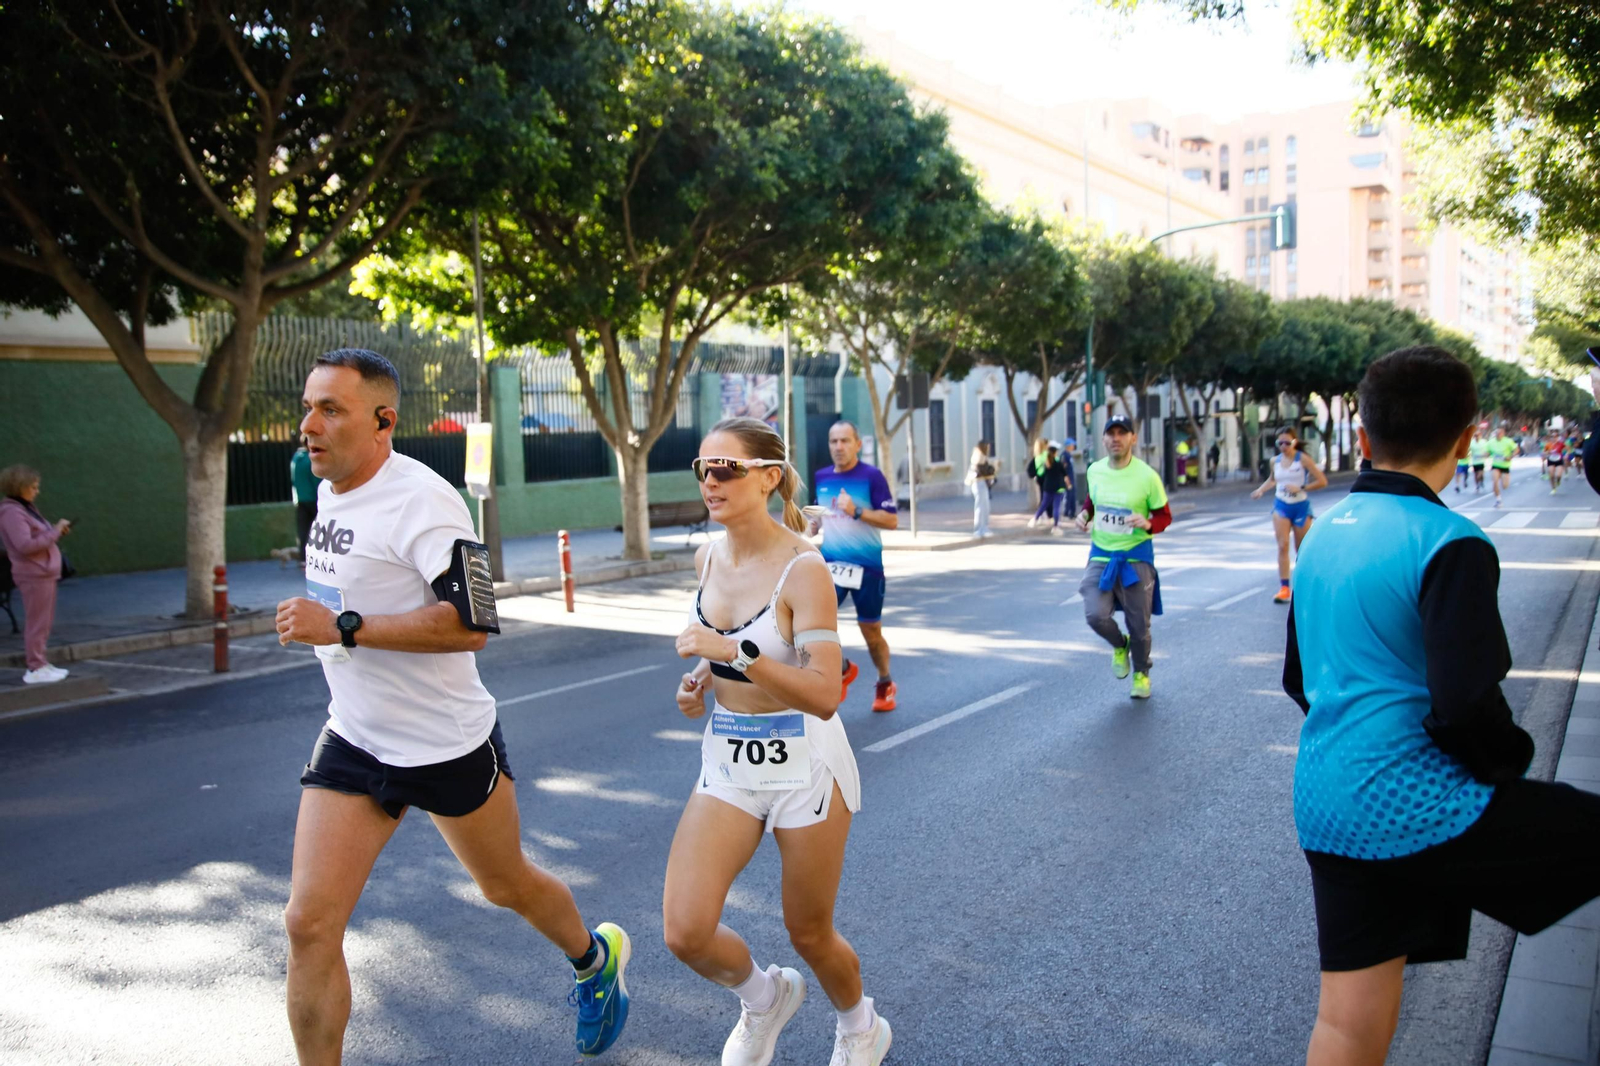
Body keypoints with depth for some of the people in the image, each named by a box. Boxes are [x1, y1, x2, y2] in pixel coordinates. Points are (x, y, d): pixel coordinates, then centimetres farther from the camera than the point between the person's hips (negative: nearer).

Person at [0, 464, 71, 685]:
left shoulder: (25, 507, 15)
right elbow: (25, 545, -23)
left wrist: (57, 529, 2)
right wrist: (55, 531, -19)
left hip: (44, 573, 10)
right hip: (34, 575, -10)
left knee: (44, 623, 15)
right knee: (37, 623, -5)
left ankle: (40, 664, 23)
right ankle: (36, 669, 0)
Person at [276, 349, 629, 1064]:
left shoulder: (422, 500, -23)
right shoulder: (330, 493, 5)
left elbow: (471, 624, -30)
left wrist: (343, 627, -31)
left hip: (448, 744, -6)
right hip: (353, 741, 7)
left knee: (506, 887, 16)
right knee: (309, 923, -2)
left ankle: (596, 960, 46)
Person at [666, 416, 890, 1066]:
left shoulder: (803, 567, -18)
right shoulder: (708, 558, 2)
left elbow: (825, 695, -25)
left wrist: (737, 653, -33)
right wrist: (700, 679, 1)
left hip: (804, 761, -5)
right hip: (728, 757, 6)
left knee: (807, 934, 10)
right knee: (684, 931, -5)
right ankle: (763, 998, 28)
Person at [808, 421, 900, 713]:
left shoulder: (872, 476, -9)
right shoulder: (821, 477, 6)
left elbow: (892, 520, -13)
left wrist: (856, 511, -24)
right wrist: (806, 535, 7)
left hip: (867, 566, -3)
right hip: (831, 563, 4)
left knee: (871, 630, 7)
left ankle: (885, 684, 35)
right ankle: (844, 669, 13)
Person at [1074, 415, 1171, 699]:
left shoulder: (1147, 476, -12)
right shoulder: (1094, 471, -1)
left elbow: (1165, 516, -2)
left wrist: (1147, 523, -23)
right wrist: (1084, 514, -1)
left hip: (1136, 556, -2)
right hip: (1101, 555, 2)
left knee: (1139, 625, 6)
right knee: (1095, 615, -16)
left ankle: (1141, 674, 36)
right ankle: (1120, 645, 20)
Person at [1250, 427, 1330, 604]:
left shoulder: (1303, 459, -9)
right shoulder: (1275, 460, 4)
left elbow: (1322, 481, -11)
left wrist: (1300, 488, -19)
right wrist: (1261, 490, 8)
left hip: (1301, 506, -2)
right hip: (1281, 506, 2)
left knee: (1302, 550, 9)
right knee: (1282, 545, -13)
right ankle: (1284, 588, -16)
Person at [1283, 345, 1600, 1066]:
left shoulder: (1323, 536, 11)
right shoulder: (1450, 544, -14)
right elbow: (1467, 706, -19)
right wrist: (1510, 764, 0)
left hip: (1325, 810, 8)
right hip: (1417, 809, -8)